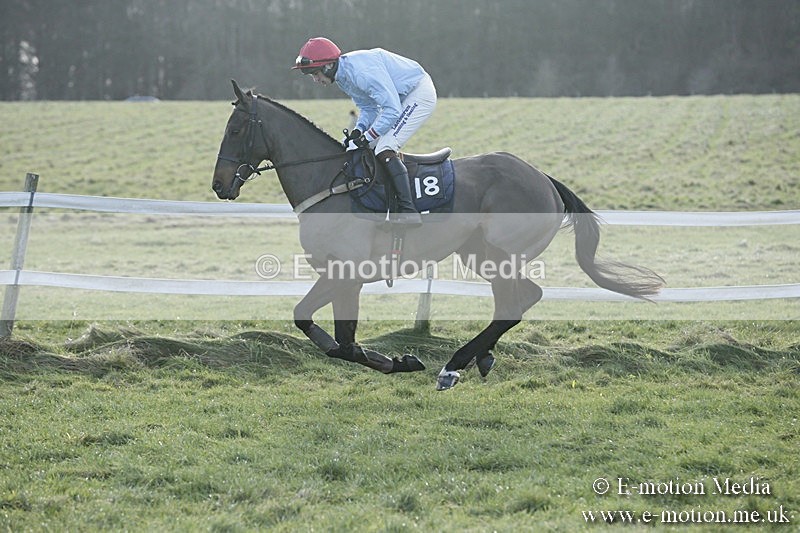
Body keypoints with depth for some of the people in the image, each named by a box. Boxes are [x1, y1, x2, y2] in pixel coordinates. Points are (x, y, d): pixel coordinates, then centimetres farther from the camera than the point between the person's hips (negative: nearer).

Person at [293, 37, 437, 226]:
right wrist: (358, 131, -9)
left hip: (419, 93, -10)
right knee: (370, 148, 6)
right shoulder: (342, 76, 1)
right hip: (398, 97, 10)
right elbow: (368, 108, 10)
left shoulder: (363, 71, -30)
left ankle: (408, 210, -25)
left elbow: (392, 110, -30)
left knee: (385, 150, -20)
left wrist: (367, 137, -25)